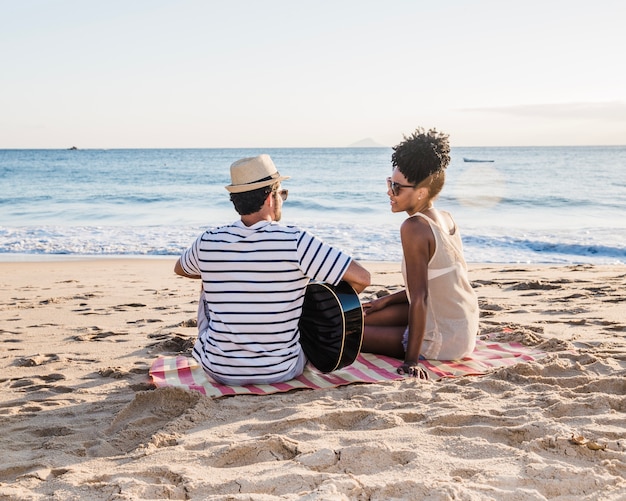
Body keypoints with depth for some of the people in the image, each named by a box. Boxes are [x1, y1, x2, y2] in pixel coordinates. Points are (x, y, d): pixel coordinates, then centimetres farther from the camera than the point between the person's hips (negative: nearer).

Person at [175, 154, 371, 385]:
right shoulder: (296, 242, -18)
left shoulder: (208, 242, -8)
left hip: (218, 370, 2)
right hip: (281, 372, -1)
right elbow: (362, 278, -16)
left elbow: (179, 269, 16)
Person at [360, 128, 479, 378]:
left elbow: (419, 298, -26)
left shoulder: (414, 228, -23)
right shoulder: (446, 220, 3)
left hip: (444, 342, -9)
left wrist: (411, 361, -23)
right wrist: (386, 301, 17)